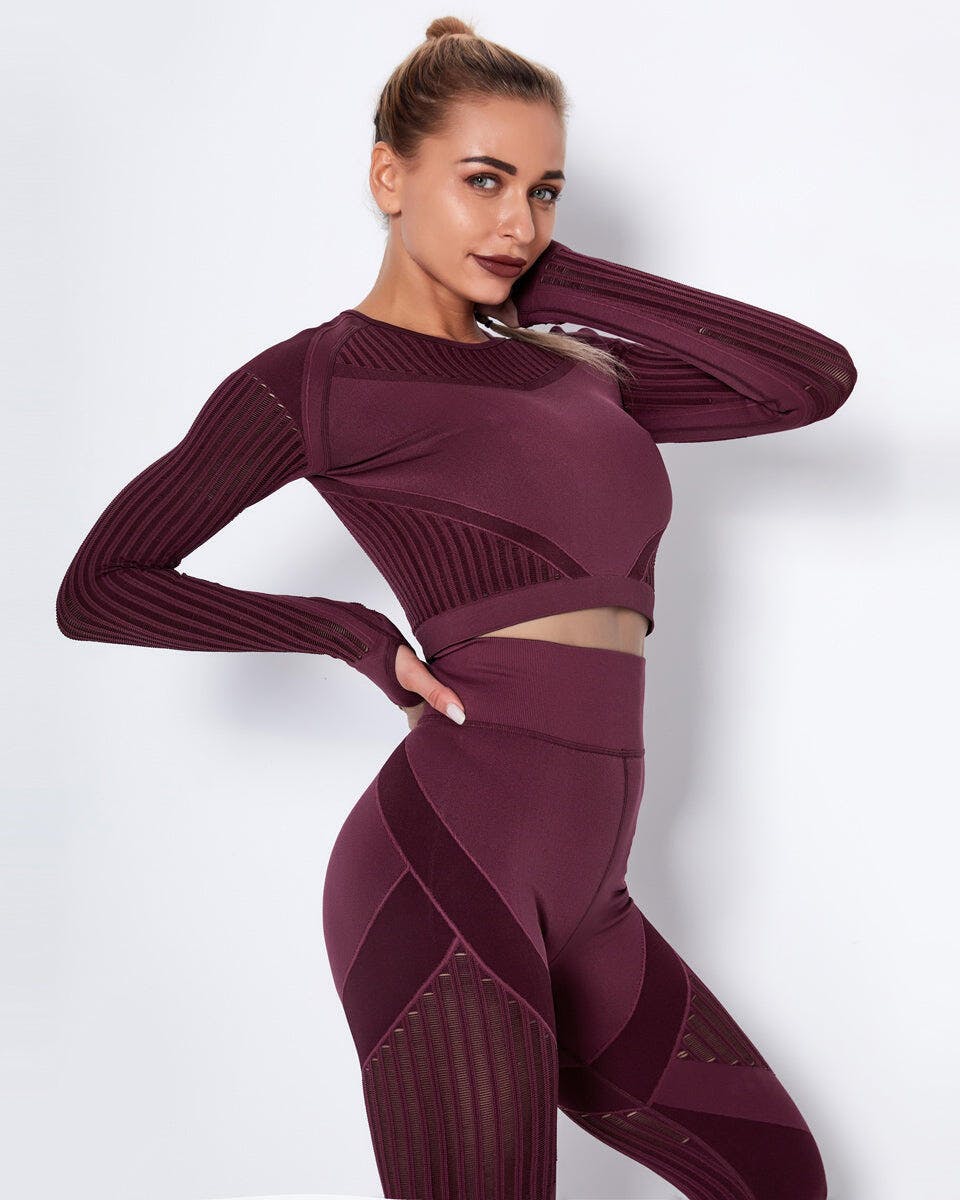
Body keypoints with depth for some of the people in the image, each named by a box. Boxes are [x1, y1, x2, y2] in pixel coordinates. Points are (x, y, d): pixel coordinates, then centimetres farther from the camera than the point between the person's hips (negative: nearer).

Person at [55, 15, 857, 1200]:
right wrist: (363, 639, -2)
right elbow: (98, 589, 2)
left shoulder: (567, 367, 17)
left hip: (578, 898, 8)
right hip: (451, 872, -7)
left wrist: (563, 281, 10)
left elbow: (817, 377, 8)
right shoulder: (316, 380, -1)